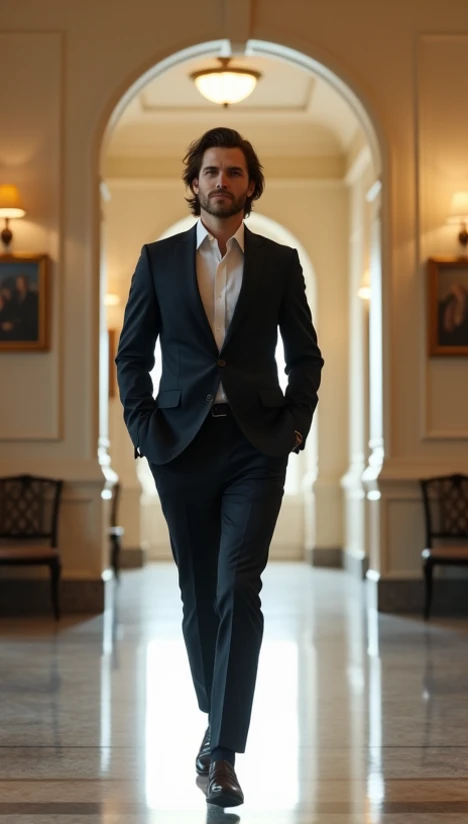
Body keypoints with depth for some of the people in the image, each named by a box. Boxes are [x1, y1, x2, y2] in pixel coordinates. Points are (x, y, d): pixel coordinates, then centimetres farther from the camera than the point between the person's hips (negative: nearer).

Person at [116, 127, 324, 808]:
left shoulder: (280, 261, 7)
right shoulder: (159, 259, 7)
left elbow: (306, 355, 10)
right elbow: (132, 354, 8)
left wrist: (295, 427, -2)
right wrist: (143, 429, -3)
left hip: (256, 448, -1)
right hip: (182, 445, 1)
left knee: (238, 591, -13)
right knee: (198, 595, 10)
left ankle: (224, 752, -9)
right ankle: (216, 718, 29)